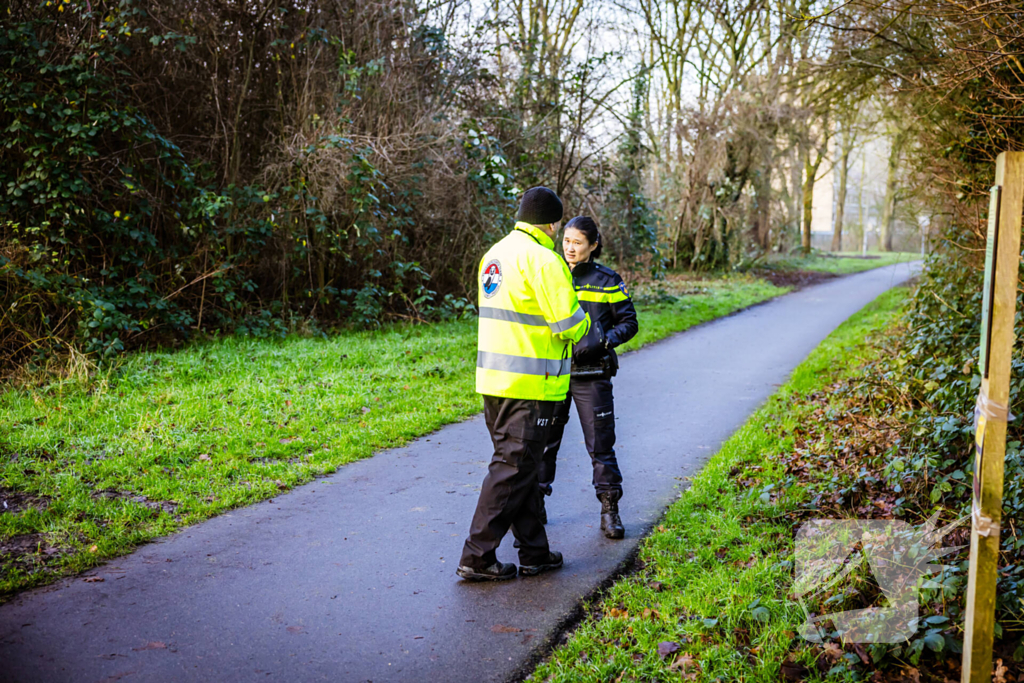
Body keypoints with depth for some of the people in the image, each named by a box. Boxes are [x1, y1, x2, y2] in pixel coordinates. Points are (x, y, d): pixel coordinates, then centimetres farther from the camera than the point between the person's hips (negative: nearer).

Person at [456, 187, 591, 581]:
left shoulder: (495, 254, 14)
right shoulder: (543, 260, -14)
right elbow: (568, 322, -15)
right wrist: (584, 323, 6)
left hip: (493, 376, 9)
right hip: (529, 385, -9)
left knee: (521, 464, 15)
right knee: (512, 468, -2)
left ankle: (534, 552, 24)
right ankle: (477, 557, 2)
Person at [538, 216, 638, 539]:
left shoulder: (608, 281, 0)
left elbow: (629, 322, 3)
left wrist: (601, 342, -14)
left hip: (592, 375, -2)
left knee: (601, 442, 1)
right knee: (543, 440, 6)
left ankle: (610, 510, 14)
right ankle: (535, 505, 20)